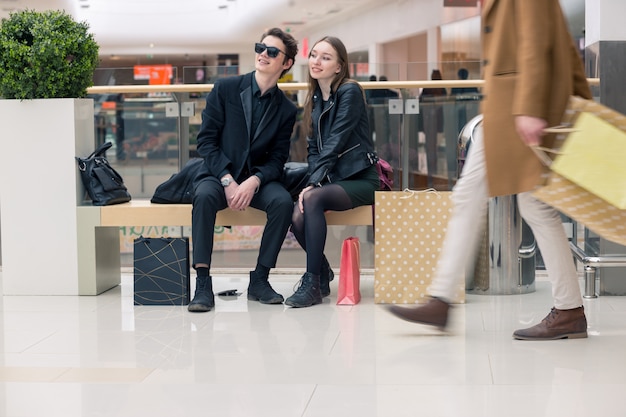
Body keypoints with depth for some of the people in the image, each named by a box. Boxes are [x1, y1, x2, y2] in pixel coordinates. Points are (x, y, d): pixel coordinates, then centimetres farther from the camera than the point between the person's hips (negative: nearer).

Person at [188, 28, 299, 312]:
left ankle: (259, 279, -19)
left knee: (283, 201, -30)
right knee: (204, 196, -35)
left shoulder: (286, 109, 5)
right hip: (218, 174, -2)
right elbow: (206, 141, -5)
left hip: (258, 180, 2)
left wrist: (254, 181, -19)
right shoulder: (225, 89, -1)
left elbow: (278, 158, 2)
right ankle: (203, 284, -35)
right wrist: (227, 181, -17)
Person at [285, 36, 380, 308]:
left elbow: (336, 142, -17)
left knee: (312, 198, -32)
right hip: (330, 180, 6)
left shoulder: (350, 92, -10)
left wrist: (314, 183, -21)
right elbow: (313, 148, 10)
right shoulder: (314, 98, 12)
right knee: (297, 217, -22)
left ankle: (313, 284, -25)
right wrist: (312, 181, -7)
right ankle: (323, 273, 6)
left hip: (359, 178, -6)